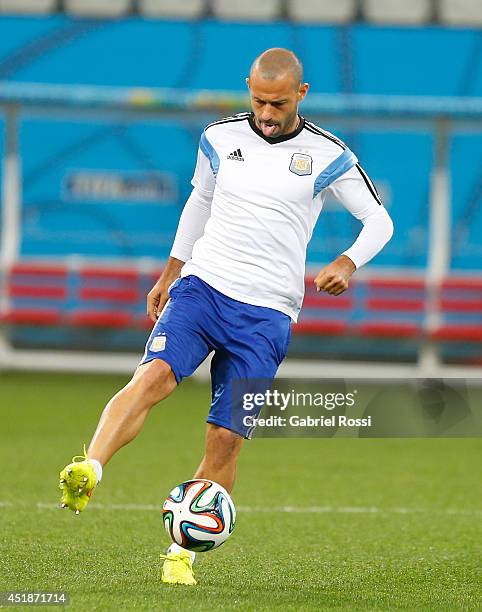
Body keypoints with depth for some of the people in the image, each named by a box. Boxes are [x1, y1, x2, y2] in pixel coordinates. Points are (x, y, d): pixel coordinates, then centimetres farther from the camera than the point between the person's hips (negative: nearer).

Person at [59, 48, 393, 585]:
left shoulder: (327, 156, 1)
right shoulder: (220, 139, 8)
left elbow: (379, 221, 7)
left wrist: (347, 264, -12)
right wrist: (169, 274, 29)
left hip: (266, 314, -1)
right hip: (201, 285, 1)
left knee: (225, 437, -7)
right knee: (154, 374, -28)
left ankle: (183, 550, 6)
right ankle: (87, 472, -45)